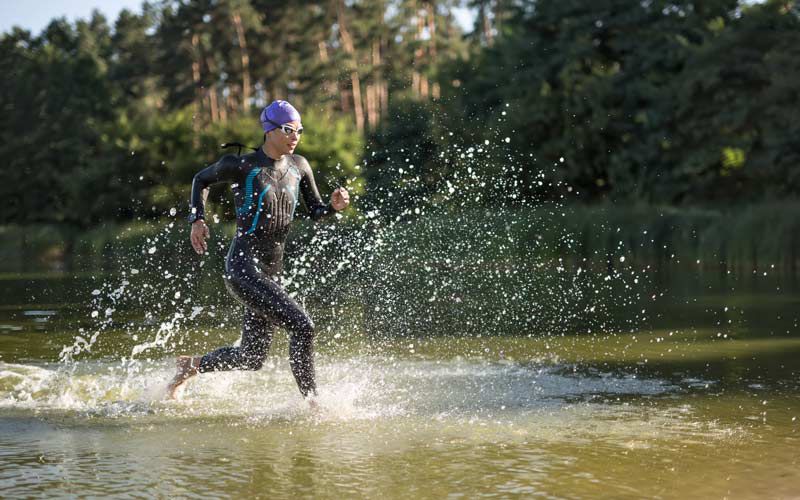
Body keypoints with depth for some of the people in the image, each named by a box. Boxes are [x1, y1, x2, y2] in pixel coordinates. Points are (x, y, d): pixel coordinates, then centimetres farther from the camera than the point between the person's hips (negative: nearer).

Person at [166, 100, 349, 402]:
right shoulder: (243, 166, -7)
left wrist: (334, 205, -6)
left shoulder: (298, 166, 8)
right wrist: (197, 219, -1)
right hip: (243, 267, -8)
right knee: (302, 327, -21)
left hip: (270, 273, 8)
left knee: (252, 359, 16)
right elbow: (202, 180, 10)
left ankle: (192, 365, 39)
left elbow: (316, 213, 15)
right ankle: (312, 400, -9)